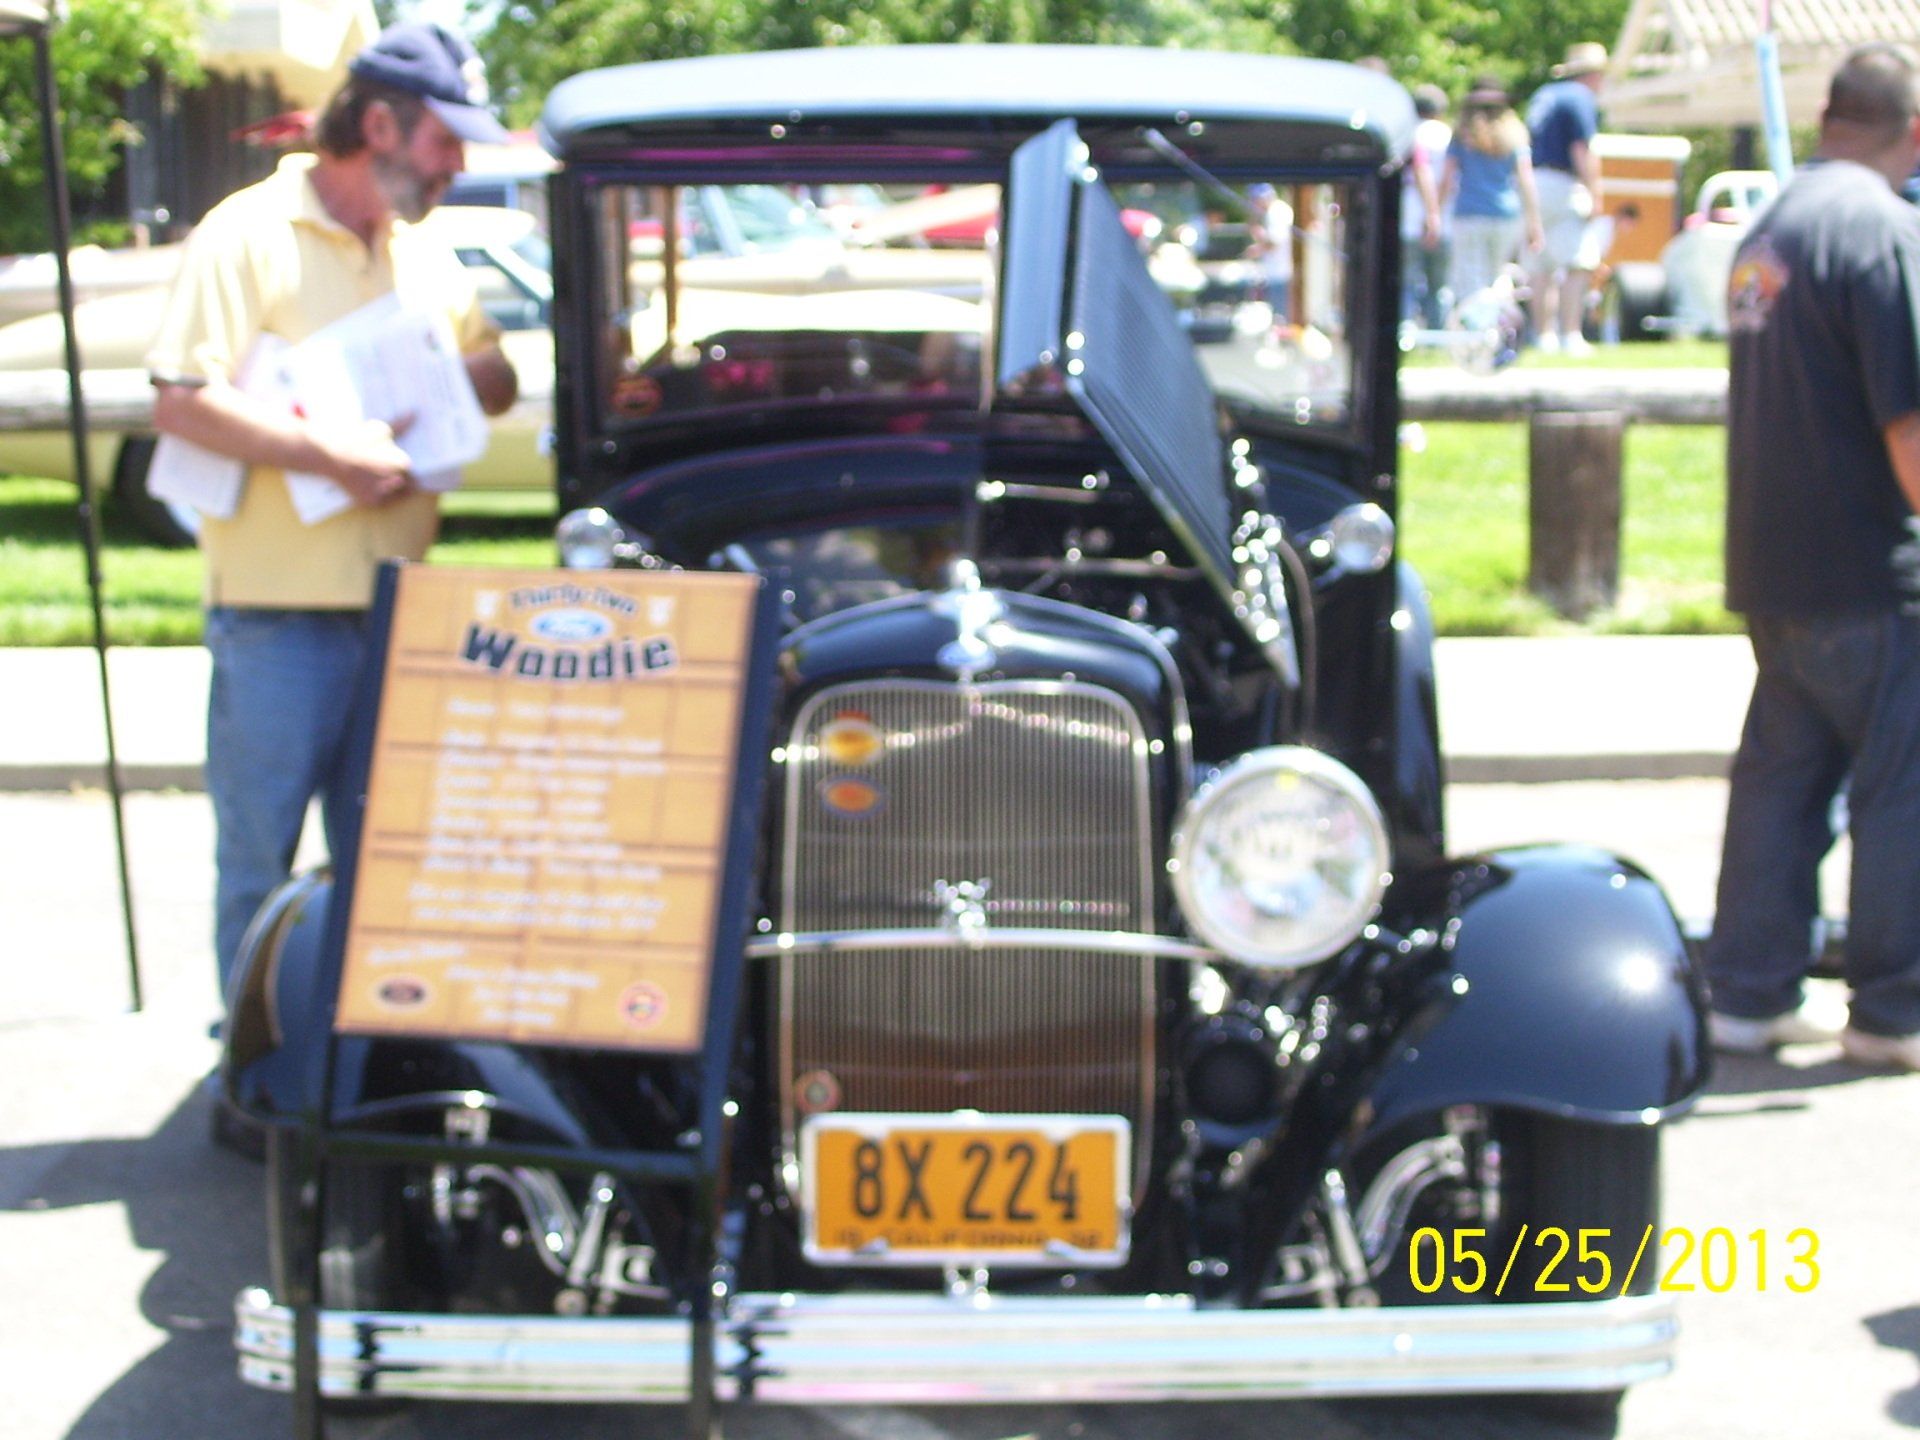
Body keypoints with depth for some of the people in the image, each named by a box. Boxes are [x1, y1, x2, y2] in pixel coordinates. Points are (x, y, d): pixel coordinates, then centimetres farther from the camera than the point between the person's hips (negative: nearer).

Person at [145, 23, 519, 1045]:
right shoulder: (249, 235, -8)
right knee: (260, 857, 3)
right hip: (280, 611, -7)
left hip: (398, 606, 7)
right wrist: (332, 454, -21)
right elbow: (181, 399, -16)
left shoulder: (424, 254, 14)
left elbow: (495, 380, 19)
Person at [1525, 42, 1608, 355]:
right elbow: (1582, 151, -15)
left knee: (1541, 268, 10)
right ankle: (1570, 335, -17)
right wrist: (1595, 195, -15)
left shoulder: (1542, 95, 19)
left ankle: (1544, 335, 10)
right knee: (1579, 264, -10)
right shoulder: (1582, 98, -6)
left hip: (1533, 184, 9)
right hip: (1564, 186, -9)